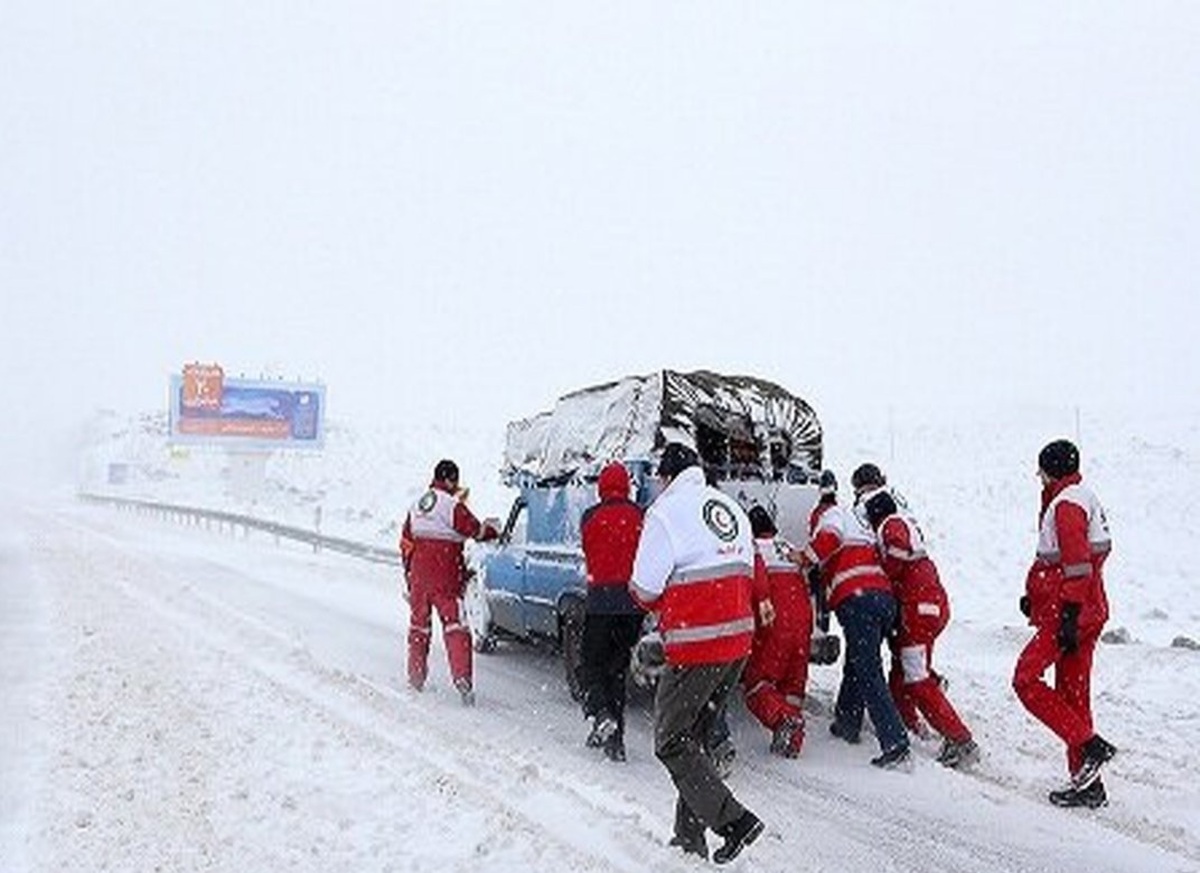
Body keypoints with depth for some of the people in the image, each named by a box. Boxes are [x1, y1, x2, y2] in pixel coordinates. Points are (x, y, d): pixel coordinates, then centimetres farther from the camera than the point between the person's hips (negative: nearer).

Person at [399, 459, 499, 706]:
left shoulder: (417, 506, 12)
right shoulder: (452, 505, -12)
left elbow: (406, 542, 16)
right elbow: (476, 530, -9)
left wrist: (409, 574, 24)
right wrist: (492, 530, 13)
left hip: (419, 572, 6)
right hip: (445, 575, -6)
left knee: (419, 624, 18)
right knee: (455, 624, -8)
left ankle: (416, 677, 25)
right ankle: (462, 678, -18)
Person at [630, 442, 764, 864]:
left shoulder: (665, 512, -11)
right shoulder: (731, 507, 12)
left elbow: (645, 589, -12)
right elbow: (747, 574, 15)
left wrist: (665, 602, 10)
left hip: (696, 647, -8)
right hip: (739, 641, 8)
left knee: (671, 743, 3)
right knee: (692, 737, 17)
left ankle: (733, 821, -6)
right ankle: (690, 838, 20)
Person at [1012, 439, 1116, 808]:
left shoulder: (1066, 505, -14)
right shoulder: (1083, 497, 18)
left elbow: (1078, 566, -21)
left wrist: (1069, 618, -22)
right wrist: (1037, 596, 24)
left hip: (1070, 612, -10)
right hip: (1089, 610, 10)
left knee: (1026, 680, -6)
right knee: (1072, 692, 11)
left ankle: (1090, 745, -11)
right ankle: (1087, 785, 14)